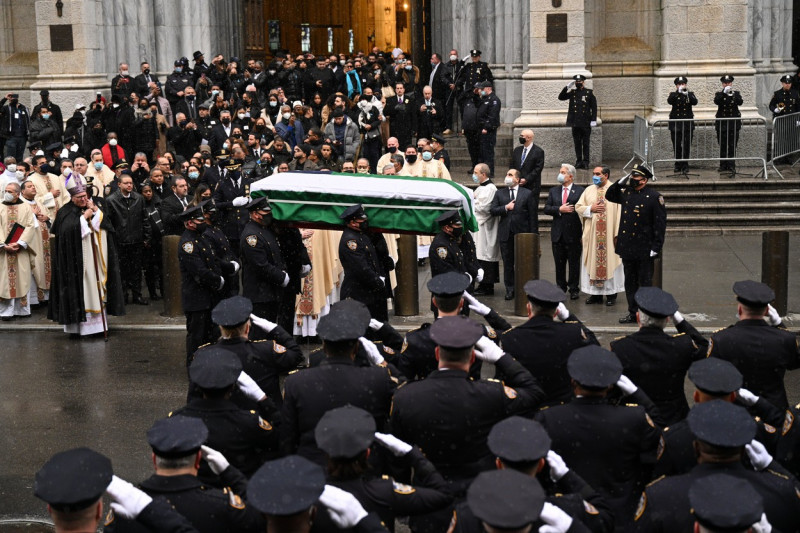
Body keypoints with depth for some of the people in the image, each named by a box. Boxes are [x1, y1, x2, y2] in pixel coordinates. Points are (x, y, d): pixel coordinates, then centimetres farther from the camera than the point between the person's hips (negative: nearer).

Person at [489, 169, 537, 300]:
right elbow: (493, 210, 2)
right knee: (508, 262, 5)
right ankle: (510, 289, 12)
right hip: (506, 234, 2)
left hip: (522, 234, -2)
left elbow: (533, 215, 1)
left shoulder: (527, 194, 3)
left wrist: (533, 234, -5)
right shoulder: (499, 193, 11)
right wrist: (506, 208, -13)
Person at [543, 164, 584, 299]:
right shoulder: (553, 191, 12)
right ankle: (561, 287, 21)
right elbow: (546, 209, 4)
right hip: (558, 234, 4)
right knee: (559, 263, 10)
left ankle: (574, 289, 11)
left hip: (573, 233, -4)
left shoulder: (580, 191, -2)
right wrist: (560, 209, -11)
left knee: (574, 263, 3)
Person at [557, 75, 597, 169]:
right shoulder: (572, 92, 9)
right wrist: (567, 87, -10)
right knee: (577, 143, 6)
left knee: (586, 143, 1)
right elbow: (561, 97, 2)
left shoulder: (589, 93, 3)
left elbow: (594, 107, 2)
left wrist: (593, 120, -5)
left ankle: (586, 162, 6)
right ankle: (578, 161, 12)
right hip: (575, 122, 2)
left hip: (586, 123, -2)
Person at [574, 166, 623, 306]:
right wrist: (591, 209, -9)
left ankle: (611, 294, 8)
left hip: (609, 234, -3)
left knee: (610, 261, 0)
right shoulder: (589, 190, 10)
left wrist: (618, 234, -12)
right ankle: (596, 294, 12)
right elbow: (578, 207, 10)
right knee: (593, 262, 4)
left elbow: (620, 212, -5)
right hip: (591, 234, 3)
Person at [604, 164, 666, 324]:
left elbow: (660, 224, -9)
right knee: (630, 282, 12)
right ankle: (632, 313, 22)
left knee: (645, 282, 2)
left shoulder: (654, 197, -8)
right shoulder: (626, 192, 7)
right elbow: (609, 196, 23)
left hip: (644, 250, -6)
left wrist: (656, 247, -13)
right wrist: (620, 183, 5)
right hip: (627, 248, 6)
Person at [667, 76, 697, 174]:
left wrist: (687, 94, -26)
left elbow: (695, 102, -12)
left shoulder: (690, 94, 7)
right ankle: (678, 164, 14)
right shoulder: (673, 94, 6)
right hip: (675, 123, 0)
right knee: (676, 145, 4)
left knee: (686, 145, -4)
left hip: (687, 123, 0)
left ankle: (684, 165, 1)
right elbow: (669, 101, -15)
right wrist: (677, 92, -26)